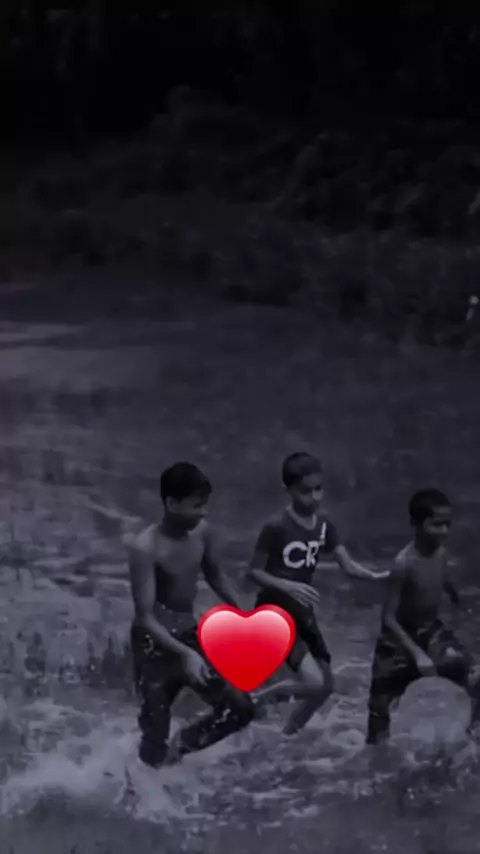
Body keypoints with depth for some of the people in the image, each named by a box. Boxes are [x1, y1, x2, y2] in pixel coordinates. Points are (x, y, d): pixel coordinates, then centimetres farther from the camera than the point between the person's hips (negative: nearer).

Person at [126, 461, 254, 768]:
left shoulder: (202, 533, -5)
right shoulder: (145, 547, -25)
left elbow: (214, 576, 16)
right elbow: (146, 618, -27)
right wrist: (185, 654, -37)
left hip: (190, 635, 7)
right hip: (156, 644, -7)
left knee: (241, 708, 7)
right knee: (156, 734, -3)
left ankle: (180, 746, 25)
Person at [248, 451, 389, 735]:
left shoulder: (323, 525, 1)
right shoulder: (277, 527, -18)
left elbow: (348, 565, -6)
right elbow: (254, 571, -14)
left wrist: (376, 576, -27)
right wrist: (288, 586, -30)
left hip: (303, 614, 7)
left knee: (326, 686, 11)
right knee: (313, 682, -20)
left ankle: (287, 736, 31)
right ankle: (256, 698, 4)